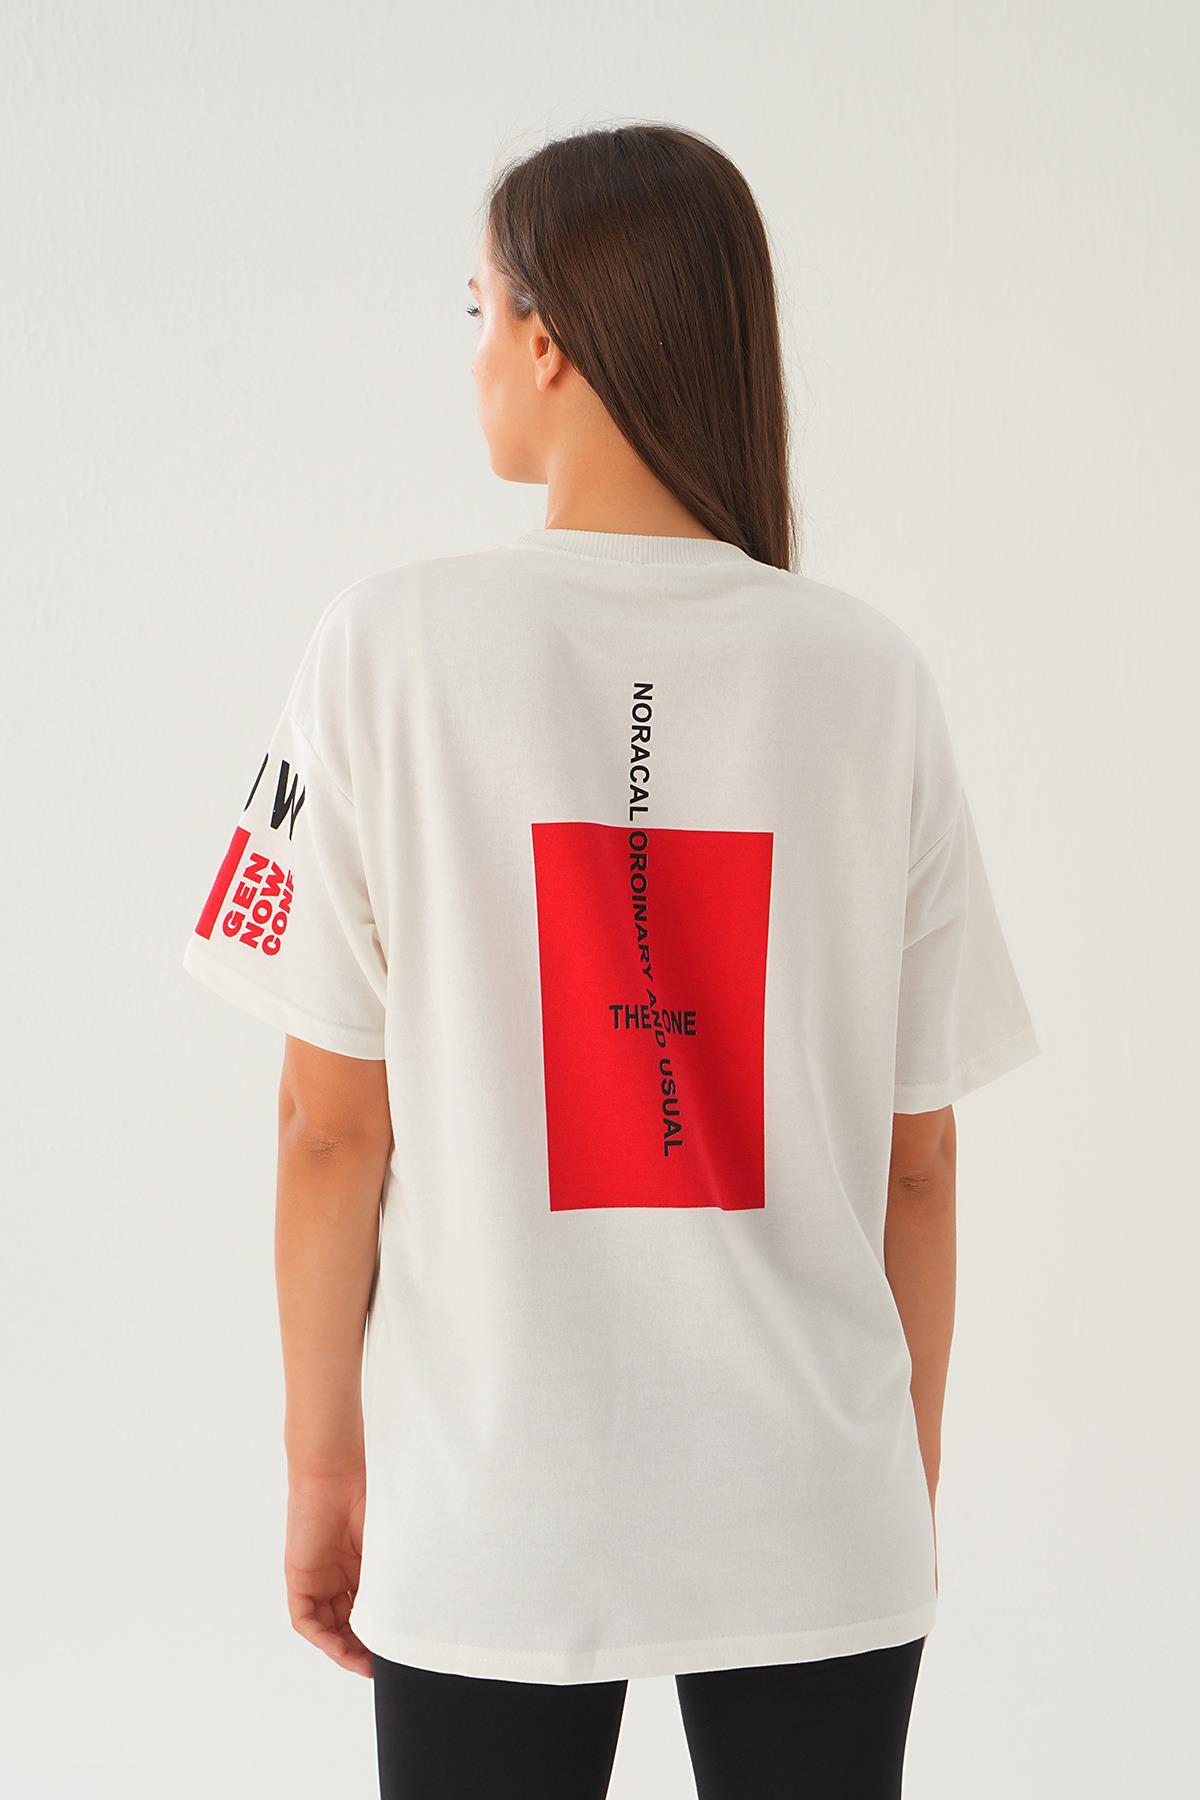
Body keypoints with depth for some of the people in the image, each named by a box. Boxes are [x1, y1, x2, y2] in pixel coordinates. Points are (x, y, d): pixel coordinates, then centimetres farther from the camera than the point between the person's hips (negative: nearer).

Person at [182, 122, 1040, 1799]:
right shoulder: (872, 675, -3)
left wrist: (323, 1462, 6)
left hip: (488, 1526, -1)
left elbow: (330, 1122, -5)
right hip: (818, 1530, 1)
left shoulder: (396, 643, -8)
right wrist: (913, 1482, 14)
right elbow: (918, 1162, 1)